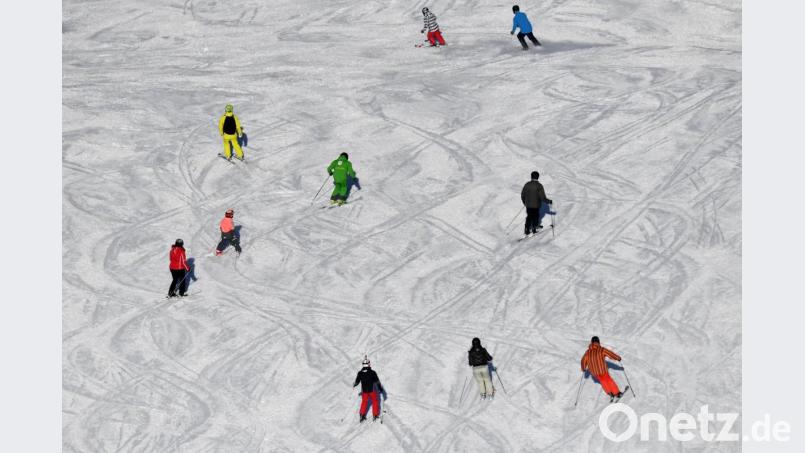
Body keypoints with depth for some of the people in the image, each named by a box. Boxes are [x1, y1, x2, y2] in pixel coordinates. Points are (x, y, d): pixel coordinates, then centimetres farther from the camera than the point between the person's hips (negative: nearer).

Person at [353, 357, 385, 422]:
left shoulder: (360, 373, -8)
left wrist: (354, 385, 24)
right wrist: (381, 389, 1)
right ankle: (375, 415, 16)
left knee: (364, 402, 18)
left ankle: (362, 416, 16)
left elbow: (357, 382, 2)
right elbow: (377, 382, -11)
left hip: (364, 391, 2)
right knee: (375, 402, 15)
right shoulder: (372, 372, -16)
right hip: (372, 390, -2)